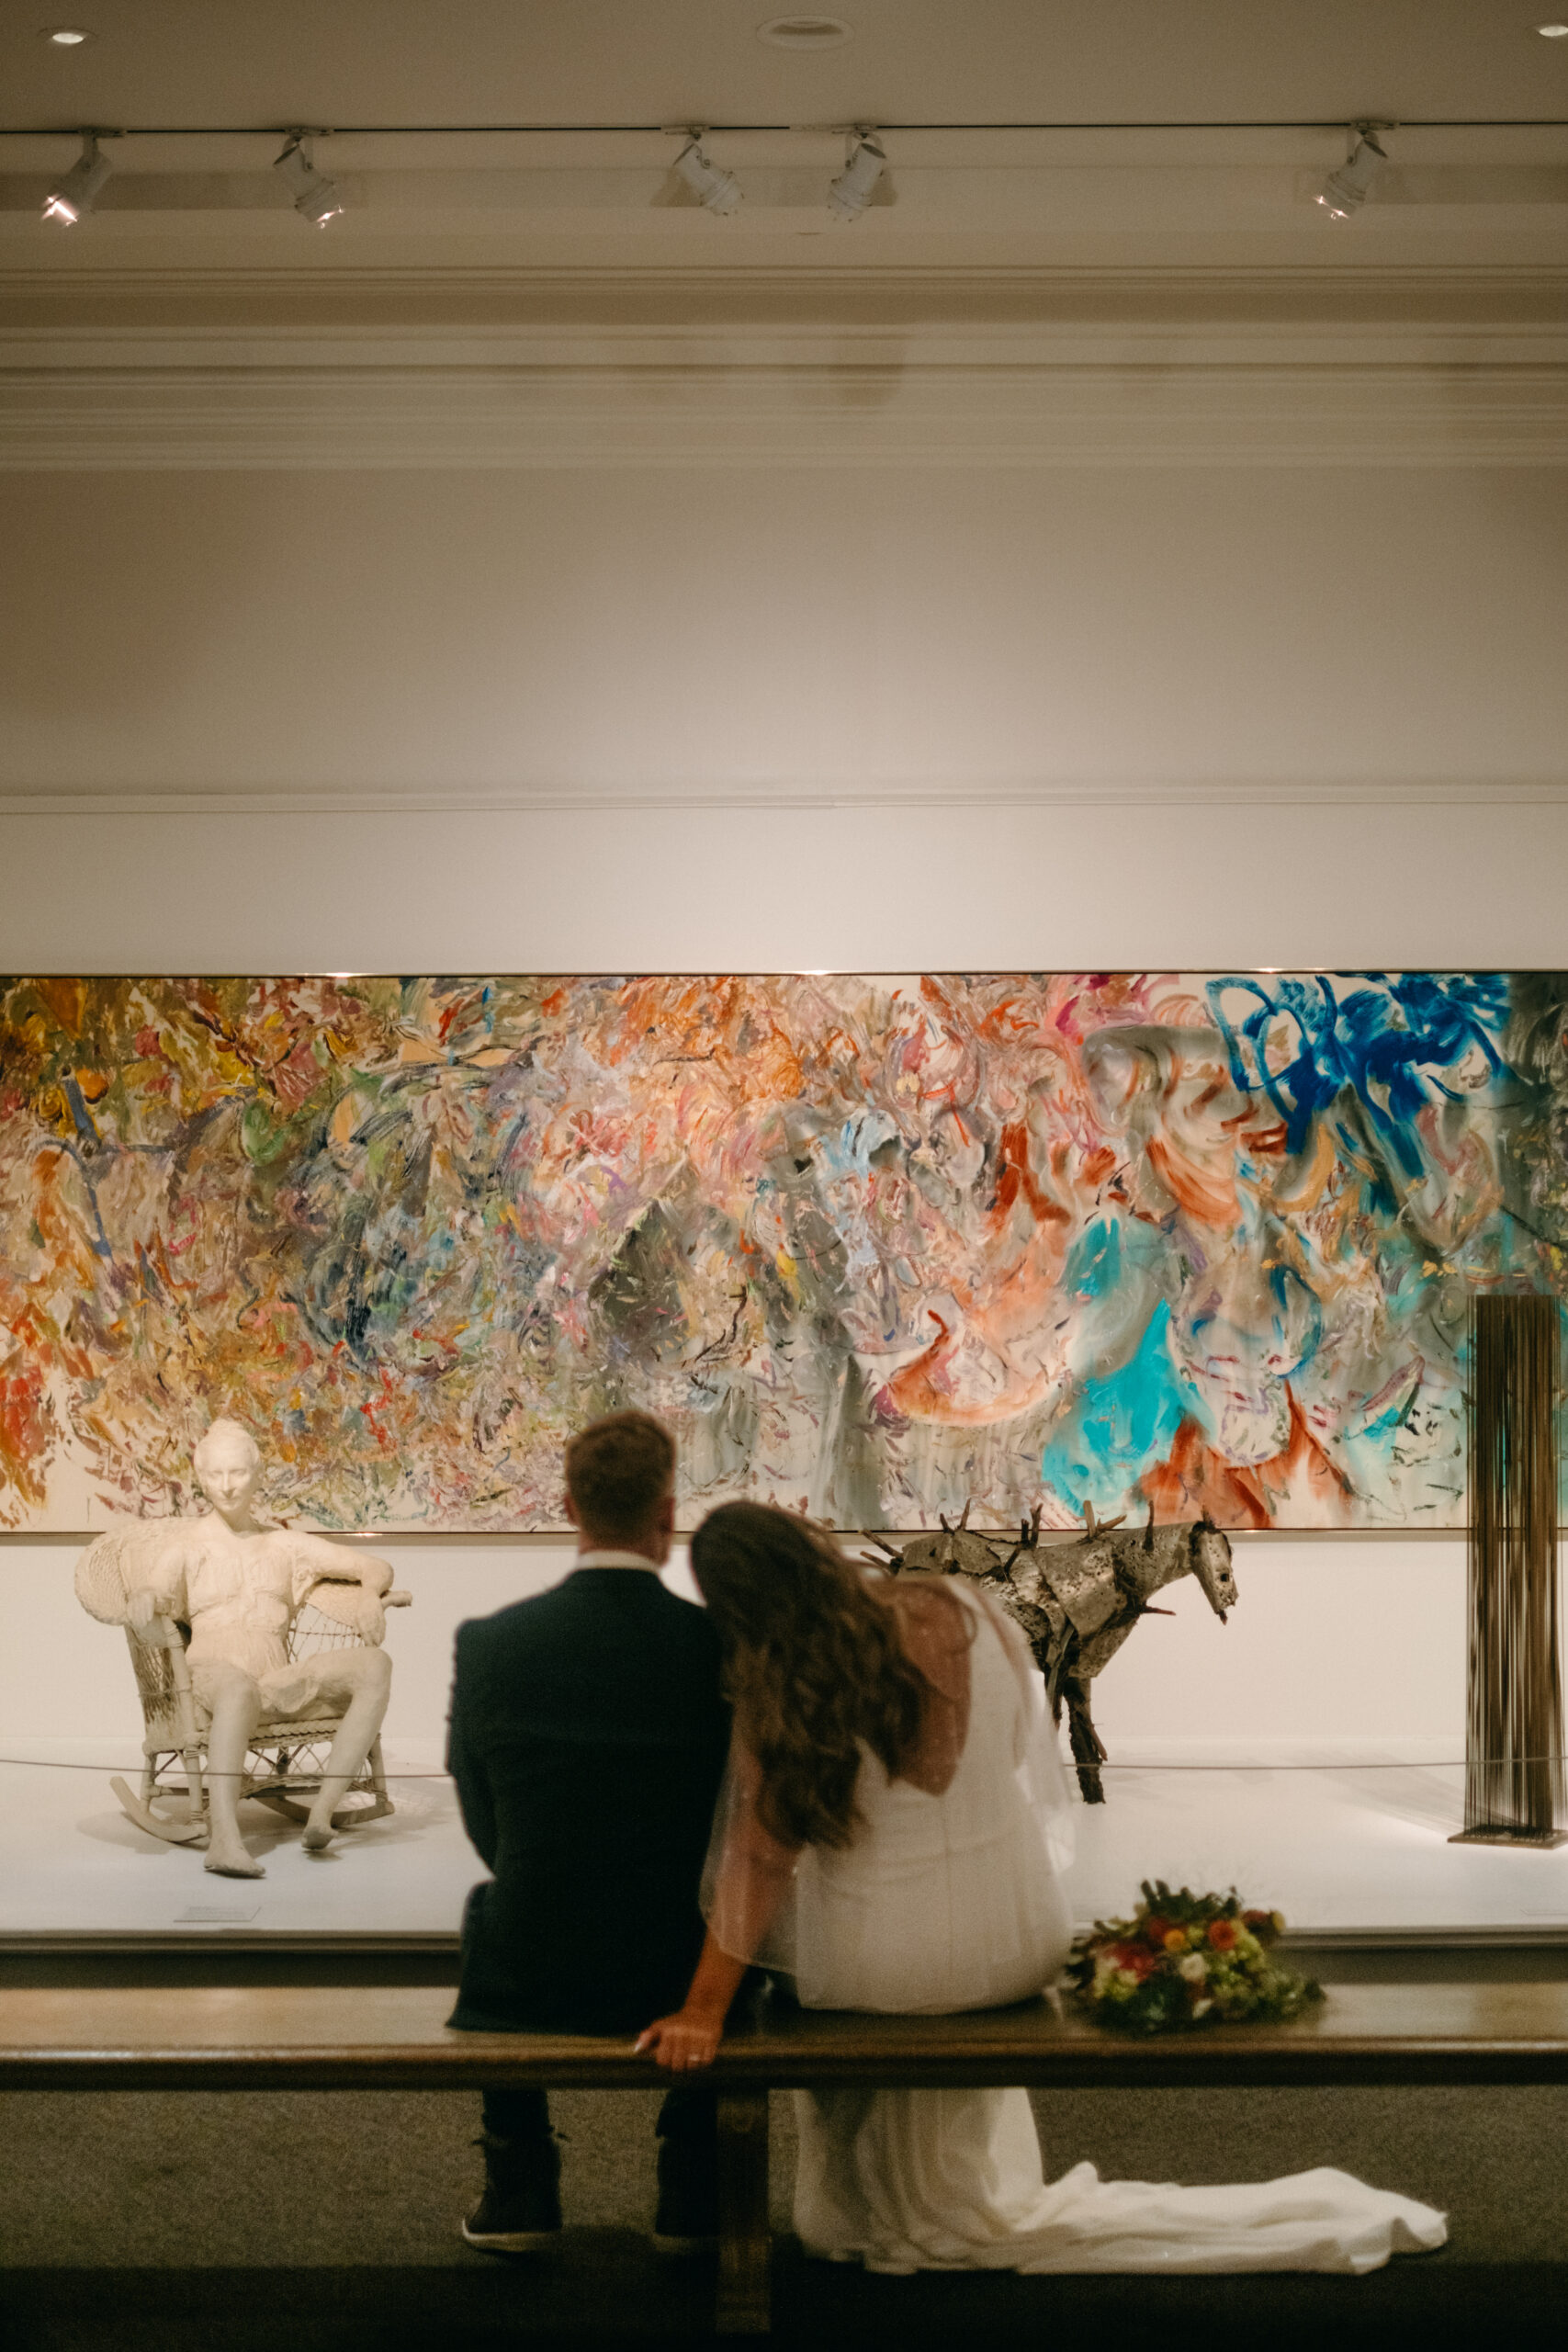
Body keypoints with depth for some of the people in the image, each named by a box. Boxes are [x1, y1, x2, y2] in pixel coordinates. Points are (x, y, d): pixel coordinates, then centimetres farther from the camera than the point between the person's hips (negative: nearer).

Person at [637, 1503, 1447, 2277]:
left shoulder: (777, 1698, -20)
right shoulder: (962, 1611, -11)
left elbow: (758, 1862, -17)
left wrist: (703, 2012, -10)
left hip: (887, 1976, -4)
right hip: (1023, 1941, 4)